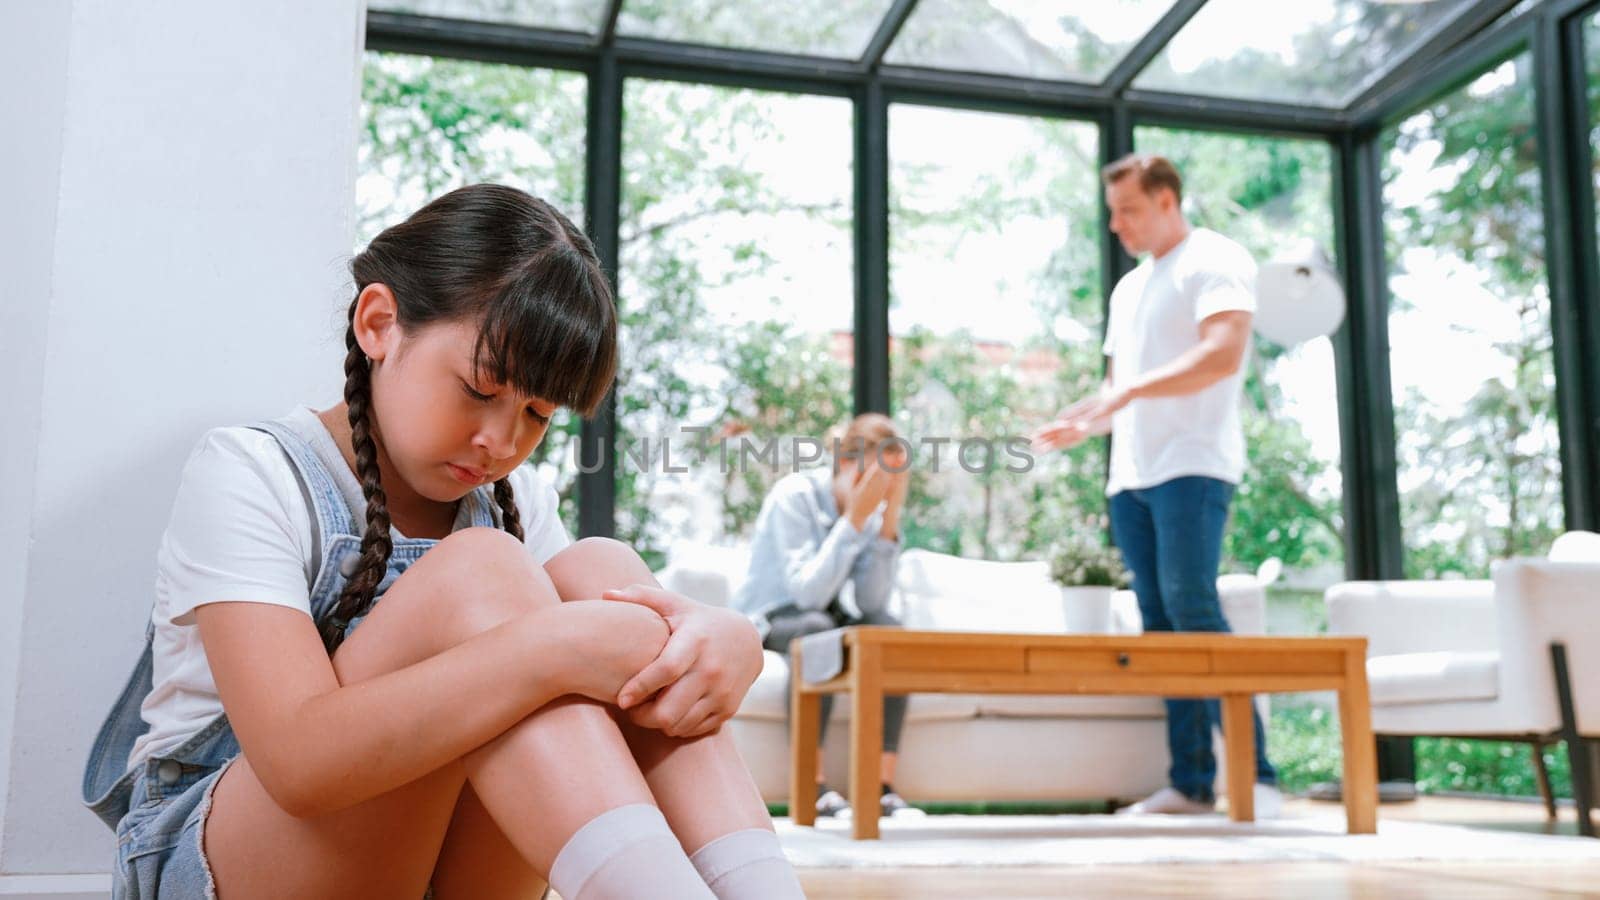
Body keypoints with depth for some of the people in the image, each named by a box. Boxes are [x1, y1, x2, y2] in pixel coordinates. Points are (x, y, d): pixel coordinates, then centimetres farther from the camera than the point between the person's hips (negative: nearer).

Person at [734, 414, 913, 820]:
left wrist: (889, 522, -22)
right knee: (816, 627, -37)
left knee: (890, 628, -24)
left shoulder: (874, 510, -4)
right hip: (765, 619, -5)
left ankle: (884, 785, -27)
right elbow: (808, 593, -30)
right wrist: (853, 520, -31)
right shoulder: (794, 496, -19)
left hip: (822, 618, 5)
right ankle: (812, 784, -33)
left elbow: (871, 603, -16)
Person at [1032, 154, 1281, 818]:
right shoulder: (1129, 288, 25)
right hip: (1130, 473, 8)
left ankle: (1255, 775, -15)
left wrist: (1131, 390, -20)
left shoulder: (1216, 262, 0)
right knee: (1159, 624, 3)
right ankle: (1191, 783, 4)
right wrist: (1082, 423, 9)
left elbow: (1224, 354, -16)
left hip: (1191, 466, -8)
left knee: (1192, 608, -19)